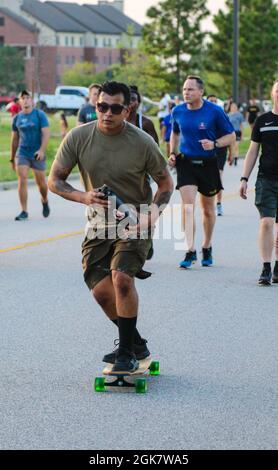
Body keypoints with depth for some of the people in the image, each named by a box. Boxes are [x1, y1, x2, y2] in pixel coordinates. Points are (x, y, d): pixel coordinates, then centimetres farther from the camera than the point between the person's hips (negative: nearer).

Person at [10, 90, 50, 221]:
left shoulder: (40, 115, -2)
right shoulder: (17, 118, 8)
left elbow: (46, 134, -9)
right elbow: (14, 139, 14)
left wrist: (42, 150, -23)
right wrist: (12, 159, 15)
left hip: (37, 154, -2)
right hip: (22, 153, 2)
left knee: (41, 182, 8)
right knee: (22, 181, -10)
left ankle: (45, 202, 38)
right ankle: (24, 211, -8)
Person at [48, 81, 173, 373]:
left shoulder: (142, 142, -13)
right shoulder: (78, 137, -8)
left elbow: (165, 182, 0)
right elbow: (54, 180, -2)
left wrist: (153, 213, -17)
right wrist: (83, 197, -20)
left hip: (134, 222, -3)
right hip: (99, 223, 4)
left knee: (121, 276, -24)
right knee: (100, 288, -3)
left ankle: (127, 352, -12)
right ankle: (136, 343, 21)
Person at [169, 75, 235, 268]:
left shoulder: (215, 111, -9)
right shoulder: (178, 111, 1)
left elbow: (231, 136, -2)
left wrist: (214, 144, -20)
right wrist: (173, 153, 5)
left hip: (208, 164, -1)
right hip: (186, 163, 1)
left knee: (208, 209, 12)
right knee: (188, 207, -15)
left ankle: (207, 247, 31)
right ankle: (190, 251, -16)